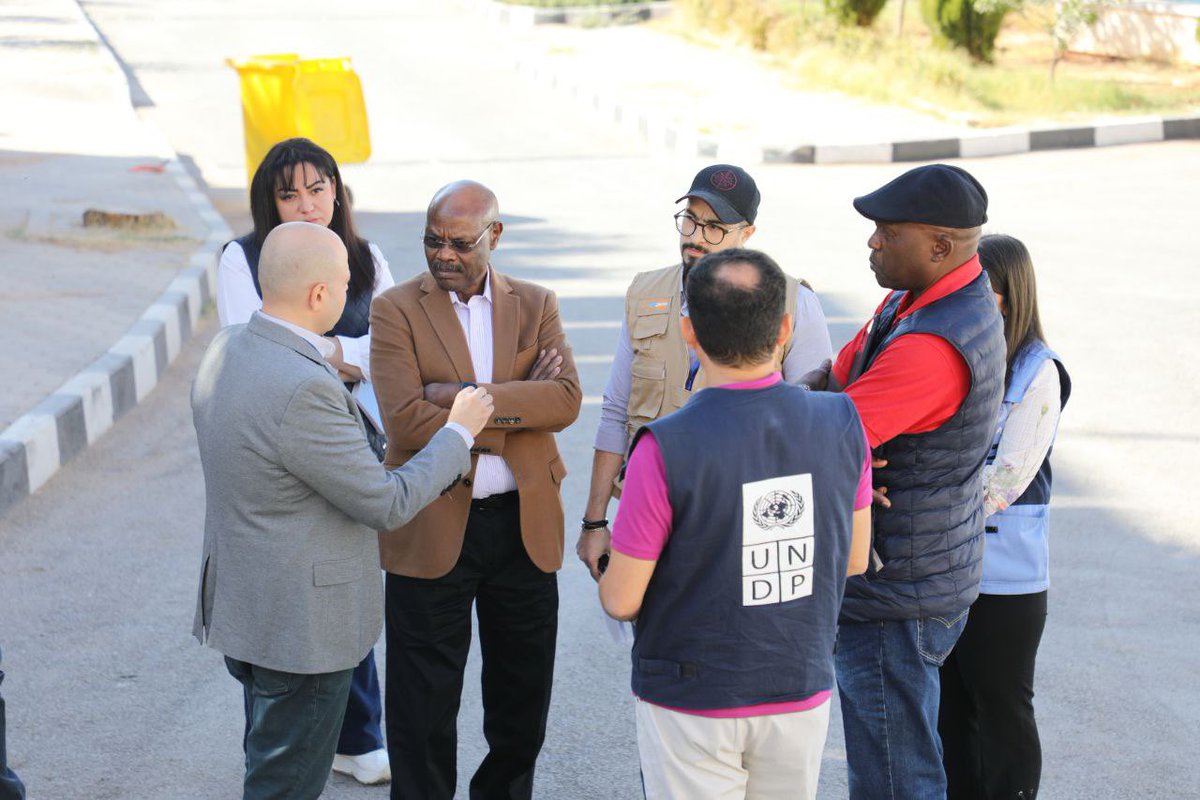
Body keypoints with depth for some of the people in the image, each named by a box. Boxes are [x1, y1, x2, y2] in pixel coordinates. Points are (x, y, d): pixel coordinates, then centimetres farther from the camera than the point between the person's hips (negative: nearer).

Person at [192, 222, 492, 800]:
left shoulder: (227, 349, 0)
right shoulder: (302, 389, -29)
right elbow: (387, 504, -21)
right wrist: (459, 432, -8)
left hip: (241, 600, 9)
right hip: (301, 622, -9)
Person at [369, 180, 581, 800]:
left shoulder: (536, 304, 5)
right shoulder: (397, 310, -4)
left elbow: (566, 400, -11)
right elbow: (406, 421, -17)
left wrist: (466, 396, -19)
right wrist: (515, 407, -14)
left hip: (525, 523, 3)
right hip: (432, 528, -3)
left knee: (523, 697, 16)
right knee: (424, 706, 6)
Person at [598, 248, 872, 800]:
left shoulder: (665, 450, -24)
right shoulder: (841, 424, -10)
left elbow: (622, 600, -16)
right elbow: (855, 560, 4)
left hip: (692, 704, -4)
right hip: (801, 692, 4)